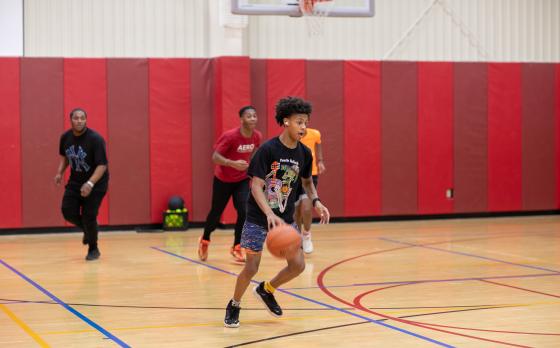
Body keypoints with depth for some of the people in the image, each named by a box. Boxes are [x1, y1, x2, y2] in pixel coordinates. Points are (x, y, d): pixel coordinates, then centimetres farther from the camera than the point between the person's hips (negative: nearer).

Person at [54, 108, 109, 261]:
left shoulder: (95, 139, -23)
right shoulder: (65, 137, -6)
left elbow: (102, 165, -27)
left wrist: (90, 183, -39)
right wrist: (60, 172, -2)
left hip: (95, 183, -5)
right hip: (75, 181, 5)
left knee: (89, 216, -10)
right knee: (68, 212, -7)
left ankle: (93, 250, 14)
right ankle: (89, 229, 26)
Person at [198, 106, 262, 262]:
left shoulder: (257, 137, -10)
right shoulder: (230, 136, -27)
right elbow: (215, 157, -27)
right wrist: (233, 163, -41)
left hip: (242, 180, 3)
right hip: (223, 180, -3)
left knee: (244, 212, -14)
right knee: (216, 214, 10)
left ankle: (236, 248, 2)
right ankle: (204, 241, 39)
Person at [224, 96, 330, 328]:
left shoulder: (304, 153, -3)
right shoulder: (268, 149, -19)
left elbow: (307, 181, 15)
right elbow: (256, 186, -22)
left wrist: (316, 201, -5)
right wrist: (270, 214, -35)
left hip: (285, 218, 5)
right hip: (258, 217, -5)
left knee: (298, 265, -2)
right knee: (251, 267, -2)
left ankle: (266, 291, 25)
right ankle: (234, 306, 24)